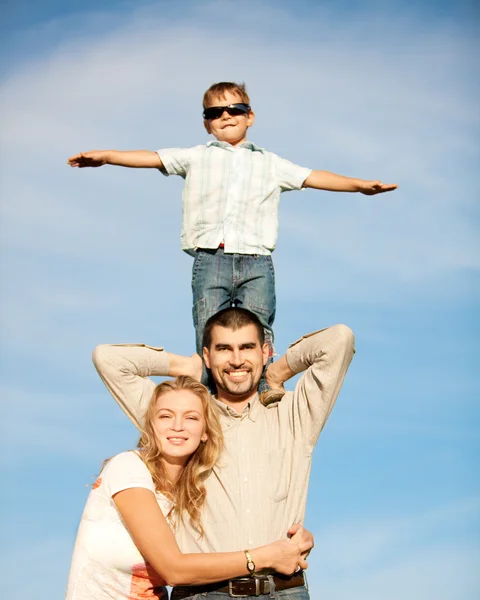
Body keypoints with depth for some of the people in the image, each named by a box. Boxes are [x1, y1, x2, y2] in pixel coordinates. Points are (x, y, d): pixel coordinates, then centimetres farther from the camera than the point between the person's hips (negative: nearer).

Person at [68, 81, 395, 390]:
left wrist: (360, 184, 3)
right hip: (210, 260, 0)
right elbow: (153, 158, 8)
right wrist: (105, 156, -5)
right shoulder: (196, 157, 19)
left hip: (256, 263, 0)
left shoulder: (270, 163, 21)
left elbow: (312, 177, 15)